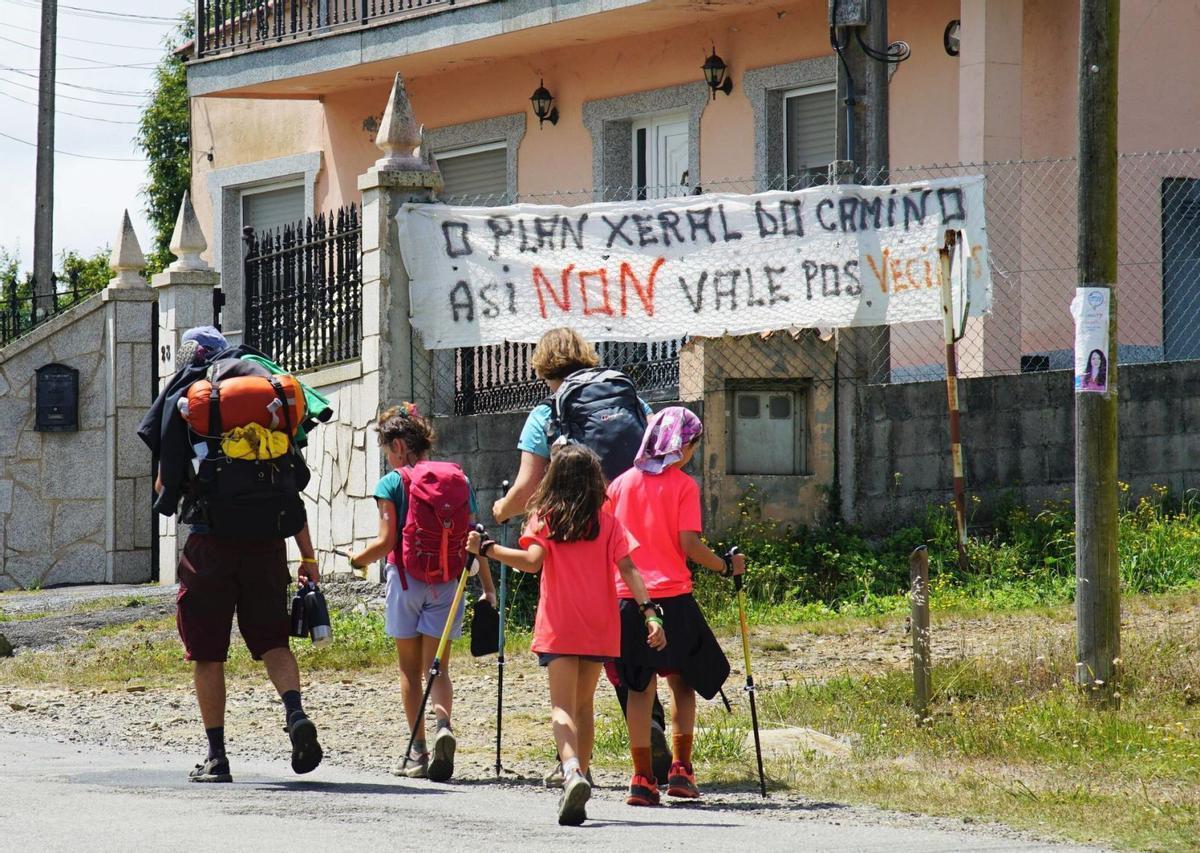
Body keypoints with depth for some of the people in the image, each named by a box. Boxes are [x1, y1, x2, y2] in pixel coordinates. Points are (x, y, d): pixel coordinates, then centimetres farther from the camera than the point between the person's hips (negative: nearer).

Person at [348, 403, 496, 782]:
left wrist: (358, 559, 10)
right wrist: (488, 589, 9)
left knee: (410, 669, 8)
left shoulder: (392, 483, -5)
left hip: (406, 578, -3)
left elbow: (386, 542, -10)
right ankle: (443, 725, -24)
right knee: (438, 668, 5)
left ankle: (418, 751, 7)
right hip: (446, 581, 3)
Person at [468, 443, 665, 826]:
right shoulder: (607, 523, 5)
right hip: (600, 628, 3)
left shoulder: (545, 519, -2)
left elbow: (533, 560, -16)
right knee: (584, 705, 18)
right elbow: (627, 569, -5)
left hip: (559, 628, -3)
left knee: (562, 705, -9)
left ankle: (572, 772, -34)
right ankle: (580, 776, 23)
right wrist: (650, 613, -10)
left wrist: (486, 549, -11)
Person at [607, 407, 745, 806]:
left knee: (639, 687, 5)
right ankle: (681, 770, 6)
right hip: (672, 598, -3)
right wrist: (726, 566, 3)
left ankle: (643, 778, 0)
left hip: (626, 595, 3)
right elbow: (689, 545, -10)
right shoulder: (683, 485, -3)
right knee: (682, 683, 13)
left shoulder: (621, 484, 8)